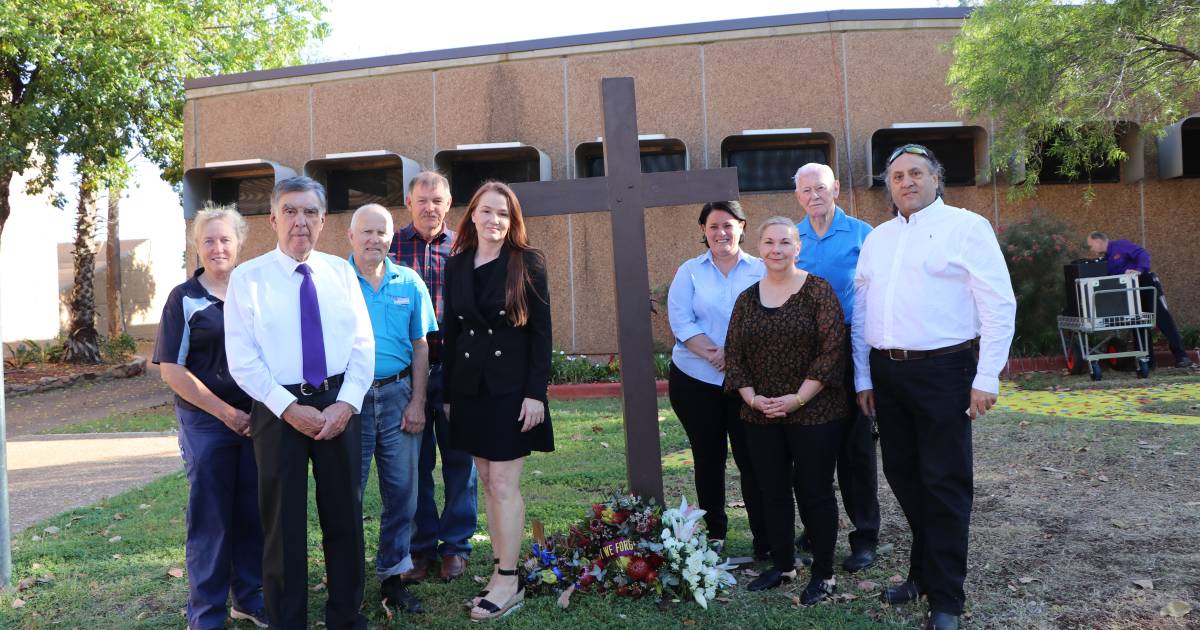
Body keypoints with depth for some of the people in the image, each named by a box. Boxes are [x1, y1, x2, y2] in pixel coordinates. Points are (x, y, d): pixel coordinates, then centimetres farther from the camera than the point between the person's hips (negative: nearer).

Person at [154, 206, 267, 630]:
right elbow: (172, 370, -5)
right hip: (206, 422, -3)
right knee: (209, 516, 4)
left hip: (257, 418, 3)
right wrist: (225, 411, -11)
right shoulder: (184, 299, -1)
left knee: (253, 512, 9)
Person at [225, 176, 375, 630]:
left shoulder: (341, 272, 5)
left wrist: (346, 403, -12)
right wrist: (291, 408, -15)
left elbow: (363, 343, 1)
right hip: (279, 409, -2)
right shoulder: (248, 278, -3)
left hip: (339, 404, 3)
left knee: (344, 514, 12)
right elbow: (242, 360, -8)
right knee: (283, 521, 8)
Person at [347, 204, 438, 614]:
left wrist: (417, 402, 1)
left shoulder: (409, 283, 7)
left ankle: (392, 576, 21)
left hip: (398, 396, 3)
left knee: (401, 491, 7)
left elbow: (420, 347, 8)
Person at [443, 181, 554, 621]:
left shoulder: (528, 262, -5)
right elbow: (451, 332, 9)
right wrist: (448, 393, 8)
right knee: (488, 484, 11)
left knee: (504, 485, -3)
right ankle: (501, 568, 22)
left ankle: (508, 581, 6)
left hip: (512, 387, -5)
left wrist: (536, 392, -13)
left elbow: (541, 331, -7)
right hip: (470, 388, 5)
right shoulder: (456, 265, 7)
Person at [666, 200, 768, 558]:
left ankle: (765, 540, 7)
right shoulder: (689, 272, 5)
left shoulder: (760, 271, 3)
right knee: (708, 458, 11)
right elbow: (681, 321, -6)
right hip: (695, 380, 1)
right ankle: (714, 535, 23)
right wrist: (713, 355, -17)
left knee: (751, 458, -2)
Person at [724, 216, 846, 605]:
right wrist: (751, 397, -6)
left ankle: (823, 574, 16)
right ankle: (781, 565, 27)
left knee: (815, 491, 2)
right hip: (760, 417, 5)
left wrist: (799, 398, -16)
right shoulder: (747, 298, 9)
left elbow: (833, 349, -12)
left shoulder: (818, 291, -5)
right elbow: (733, 354, 8)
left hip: (814, 413, -4)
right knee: (773, 491, 12)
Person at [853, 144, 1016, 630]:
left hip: (942, 371, -6)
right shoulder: (876, 238, 14)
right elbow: (861, 311, 16)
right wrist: (863, 377, 13)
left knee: (945, 482, 1)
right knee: (902, 475, 13)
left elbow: (999, 305, -9)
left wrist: (986, 379, -13)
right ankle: (923, 573, 30)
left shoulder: (965, 226, -4)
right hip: (886, 373, 6)